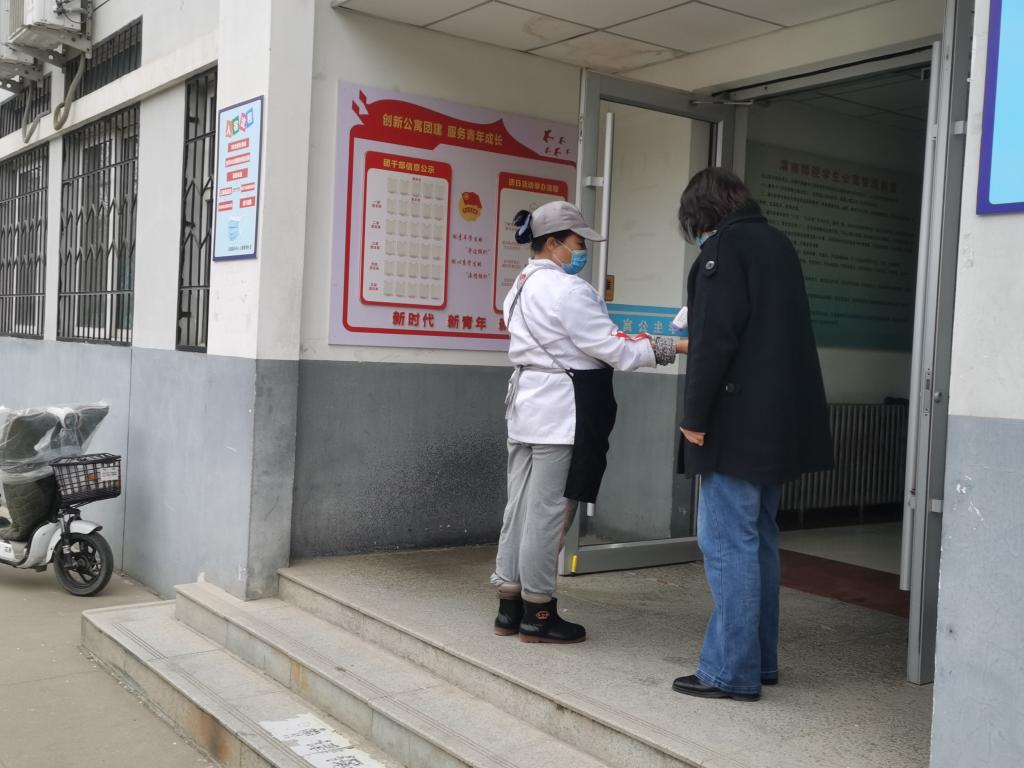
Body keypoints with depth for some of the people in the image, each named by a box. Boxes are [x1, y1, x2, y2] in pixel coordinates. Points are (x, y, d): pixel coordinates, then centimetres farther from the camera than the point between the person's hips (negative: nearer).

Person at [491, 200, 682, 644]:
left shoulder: (522, 287, 14)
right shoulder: (568, 289, -15)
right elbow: (611, 350, -14)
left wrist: (625, 341, 12)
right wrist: (663, 349, -3)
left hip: (528, 403, 9)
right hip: (560, 411, -9)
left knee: (521, 507, 11)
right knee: (549, 513, -1)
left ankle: (509, 607, 19)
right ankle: (537, 615, 9)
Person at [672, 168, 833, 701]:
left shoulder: (725, 246, -8)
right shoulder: (777, 244, 18)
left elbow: (715, 338, -17)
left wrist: (695, 416, -12)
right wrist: (689, 346, 30)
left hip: (737, 423, -9)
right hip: (781, 421, 9)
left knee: (727, 544, -4)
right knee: (756, 539, 16)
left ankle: (732, 672, 0)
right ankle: (759, 661, 24)